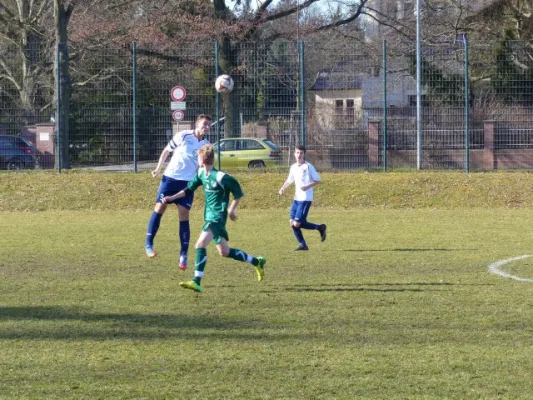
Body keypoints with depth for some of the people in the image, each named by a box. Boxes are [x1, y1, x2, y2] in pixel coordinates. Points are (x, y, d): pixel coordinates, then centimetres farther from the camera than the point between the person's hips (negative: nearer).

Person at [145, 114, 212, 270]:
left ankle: (184, 255, 0)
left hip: (188, 183, 2)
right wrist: (158, 168, 2)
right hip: (171, 177, -2)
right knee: (159, 208, -7)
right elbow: (166, 151, 8)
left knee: (184, 215, -3)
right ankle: (148, 244, 4)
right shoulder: (183, 136, -2)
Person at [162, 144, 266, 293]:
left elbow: (238, 193, -9)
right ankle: (257, 262, 33)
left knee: (200, 244, -23)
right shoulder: (201, 173, 4)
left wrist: (231, 210, -9)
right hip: (209, 217, 9)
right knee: (224, 252, 16)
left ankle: (197, 282, -26)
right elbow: (189, 189, 17)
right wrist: (172, 197, 10)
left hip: (217, 217, -9)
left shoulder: (220, 177, -19)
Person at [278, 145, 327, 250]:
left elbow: (317, 180, -7)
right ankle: (302, 244, 11)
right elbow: (289, 180, 24)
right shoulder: (293, 167, 11)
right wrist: (282, 188, 7)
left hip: (305, 199, -7)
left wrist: (308, 186, -21)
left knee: (297, 224, -13)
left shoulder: (308, 167, -9)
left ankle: (320, 228, 7)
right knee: (292, 222, 0)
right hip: (296, 199, 7)